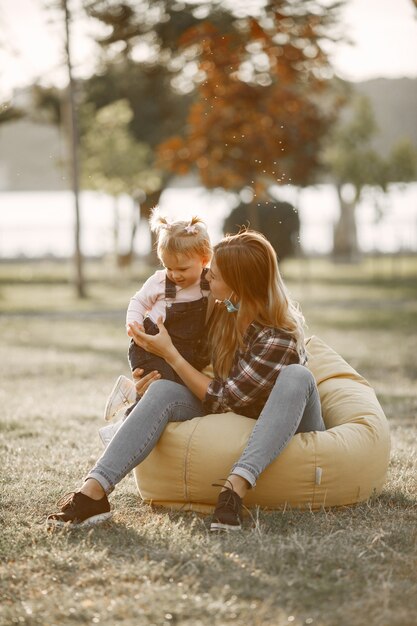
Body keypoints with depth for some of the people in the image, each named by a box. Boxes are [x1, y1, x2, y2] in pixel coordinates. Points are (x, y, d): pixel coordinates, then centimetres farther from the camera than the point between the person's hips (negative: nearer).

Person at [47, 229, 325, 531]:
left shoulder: (280, 336, -25)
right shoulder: (222, 310, -6)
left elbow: (223, 399, -22)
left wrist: (169, 354, -18)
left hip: (291, 432, -6)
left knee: (297, 376, -37)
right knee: (163, 390, -19)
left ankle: (237, 487, -48)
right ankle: (93, 493, -37)